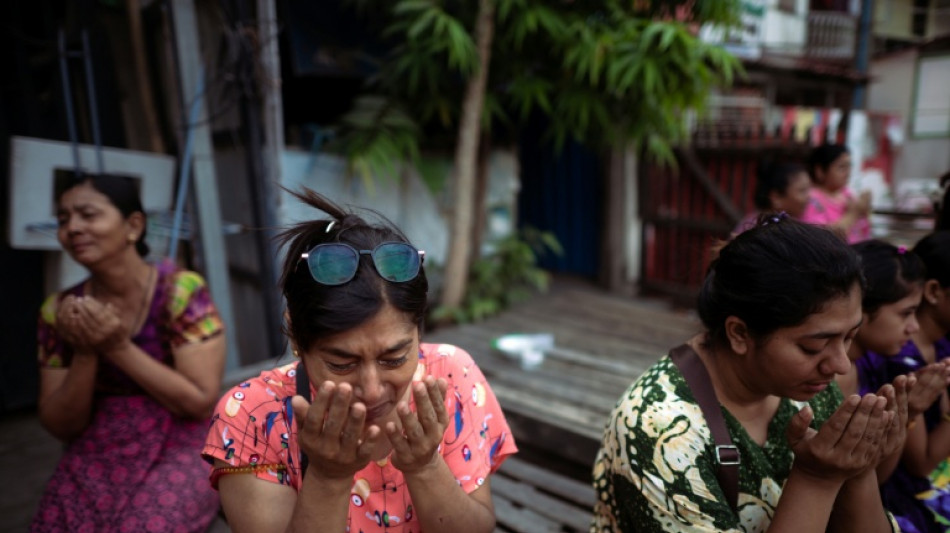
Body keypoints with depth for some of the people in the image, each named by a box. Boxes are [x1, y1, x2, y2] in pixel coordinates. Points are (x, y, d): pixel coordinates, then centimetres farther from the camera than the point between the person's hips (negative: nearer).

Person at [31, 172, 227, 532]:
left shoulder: (181, 290, -11)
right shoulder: (59, 310, 1)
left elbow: (201, 402, -12)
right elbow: (62, 428, 3)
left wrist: (118, 348, -17)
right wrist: (86, 353, -14)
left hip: (179, 448, -3)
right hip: (95, 457, 4)